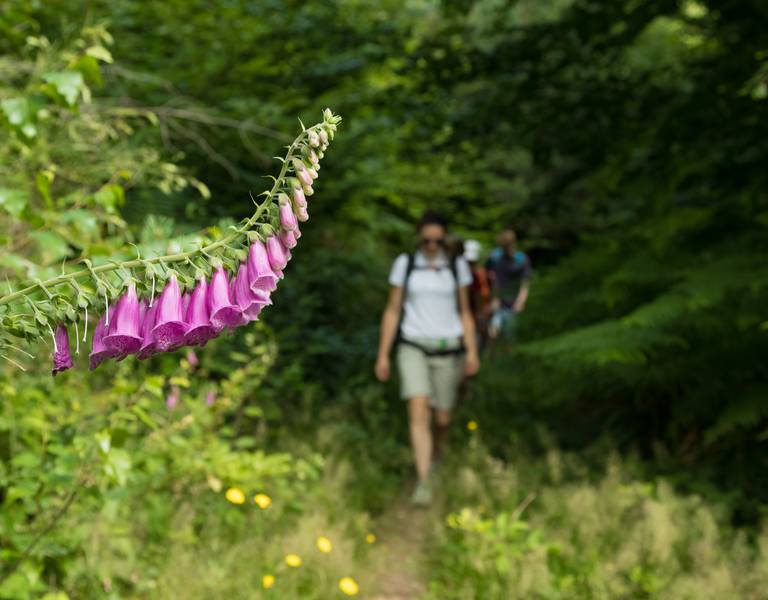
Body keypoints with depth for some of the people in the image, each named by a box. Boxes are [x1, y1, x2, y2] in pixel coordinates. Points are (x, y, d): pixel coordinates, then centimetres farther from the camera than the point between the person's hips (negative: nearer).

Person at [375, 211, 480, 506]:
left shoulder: (457, 266, 3)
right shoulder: (404, 264, 1)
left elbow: (465, 313, 6)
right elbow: (392, 311, 2)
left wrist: (472, 352, -5)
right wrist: (383, 355, -1)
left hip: (447, 349, 1)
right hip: (413, 348, -1)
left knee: (442, 419, 7)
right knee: (418, 413, -19)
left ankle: (433, 458, 40)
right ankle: (423, 484, -18)